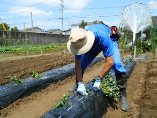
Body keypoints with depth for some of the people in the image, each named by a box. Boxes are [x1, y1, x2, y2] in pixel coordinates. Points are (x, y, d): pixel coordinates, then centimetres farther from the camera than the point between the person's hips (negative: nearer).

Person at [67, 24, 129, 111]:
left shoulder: (103, 37, -47)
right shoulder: (79, 41, -33)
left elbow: (110, 62, -46)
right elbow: (78, 64, -28)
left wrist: (98, 80, -43)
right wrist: (80, 83, -36)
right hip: (94, 45, 4)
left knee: (117, 65, -24)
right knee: (81, 65, -8)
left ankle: (123, 95, -9)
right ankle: (77, 88, 14)